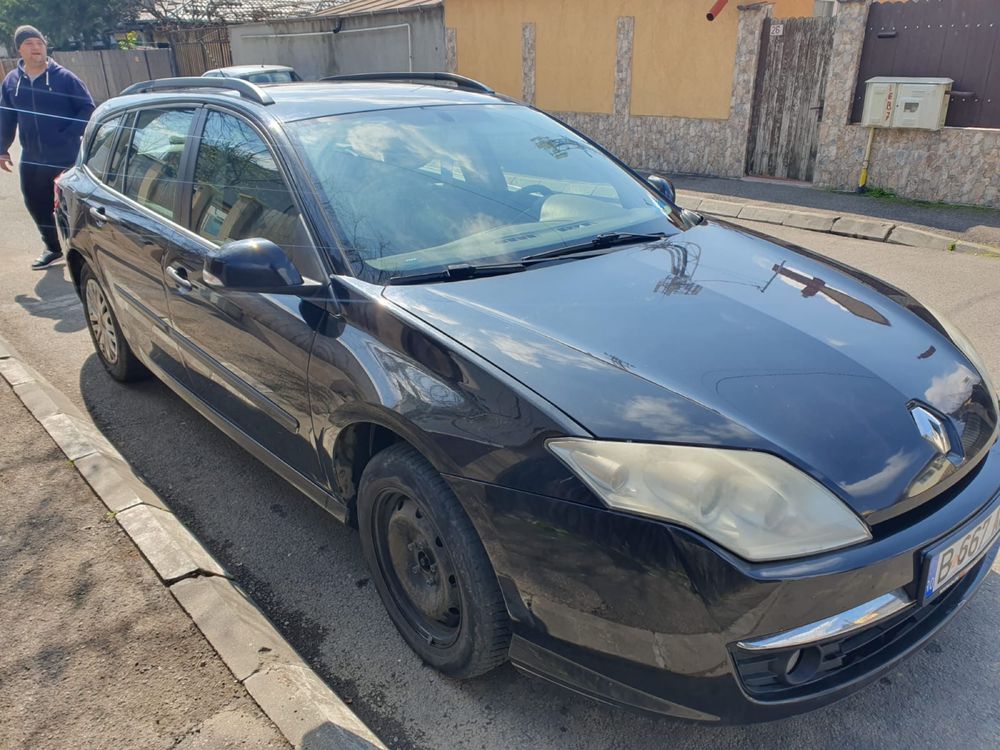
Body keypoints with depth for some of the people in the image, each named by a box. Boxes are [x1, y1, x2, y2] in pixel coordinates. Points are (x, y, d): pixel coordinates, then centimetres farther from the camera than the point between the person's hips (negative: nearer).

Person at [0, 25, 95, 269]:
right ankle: (53, 247, 28)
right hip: (31, 159, 5)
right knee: (36, 204, 11)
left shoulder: (64, 78, -6)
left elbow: (88, 109, -6)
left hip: (65, 157, -5)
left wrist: (69, 135, -15)